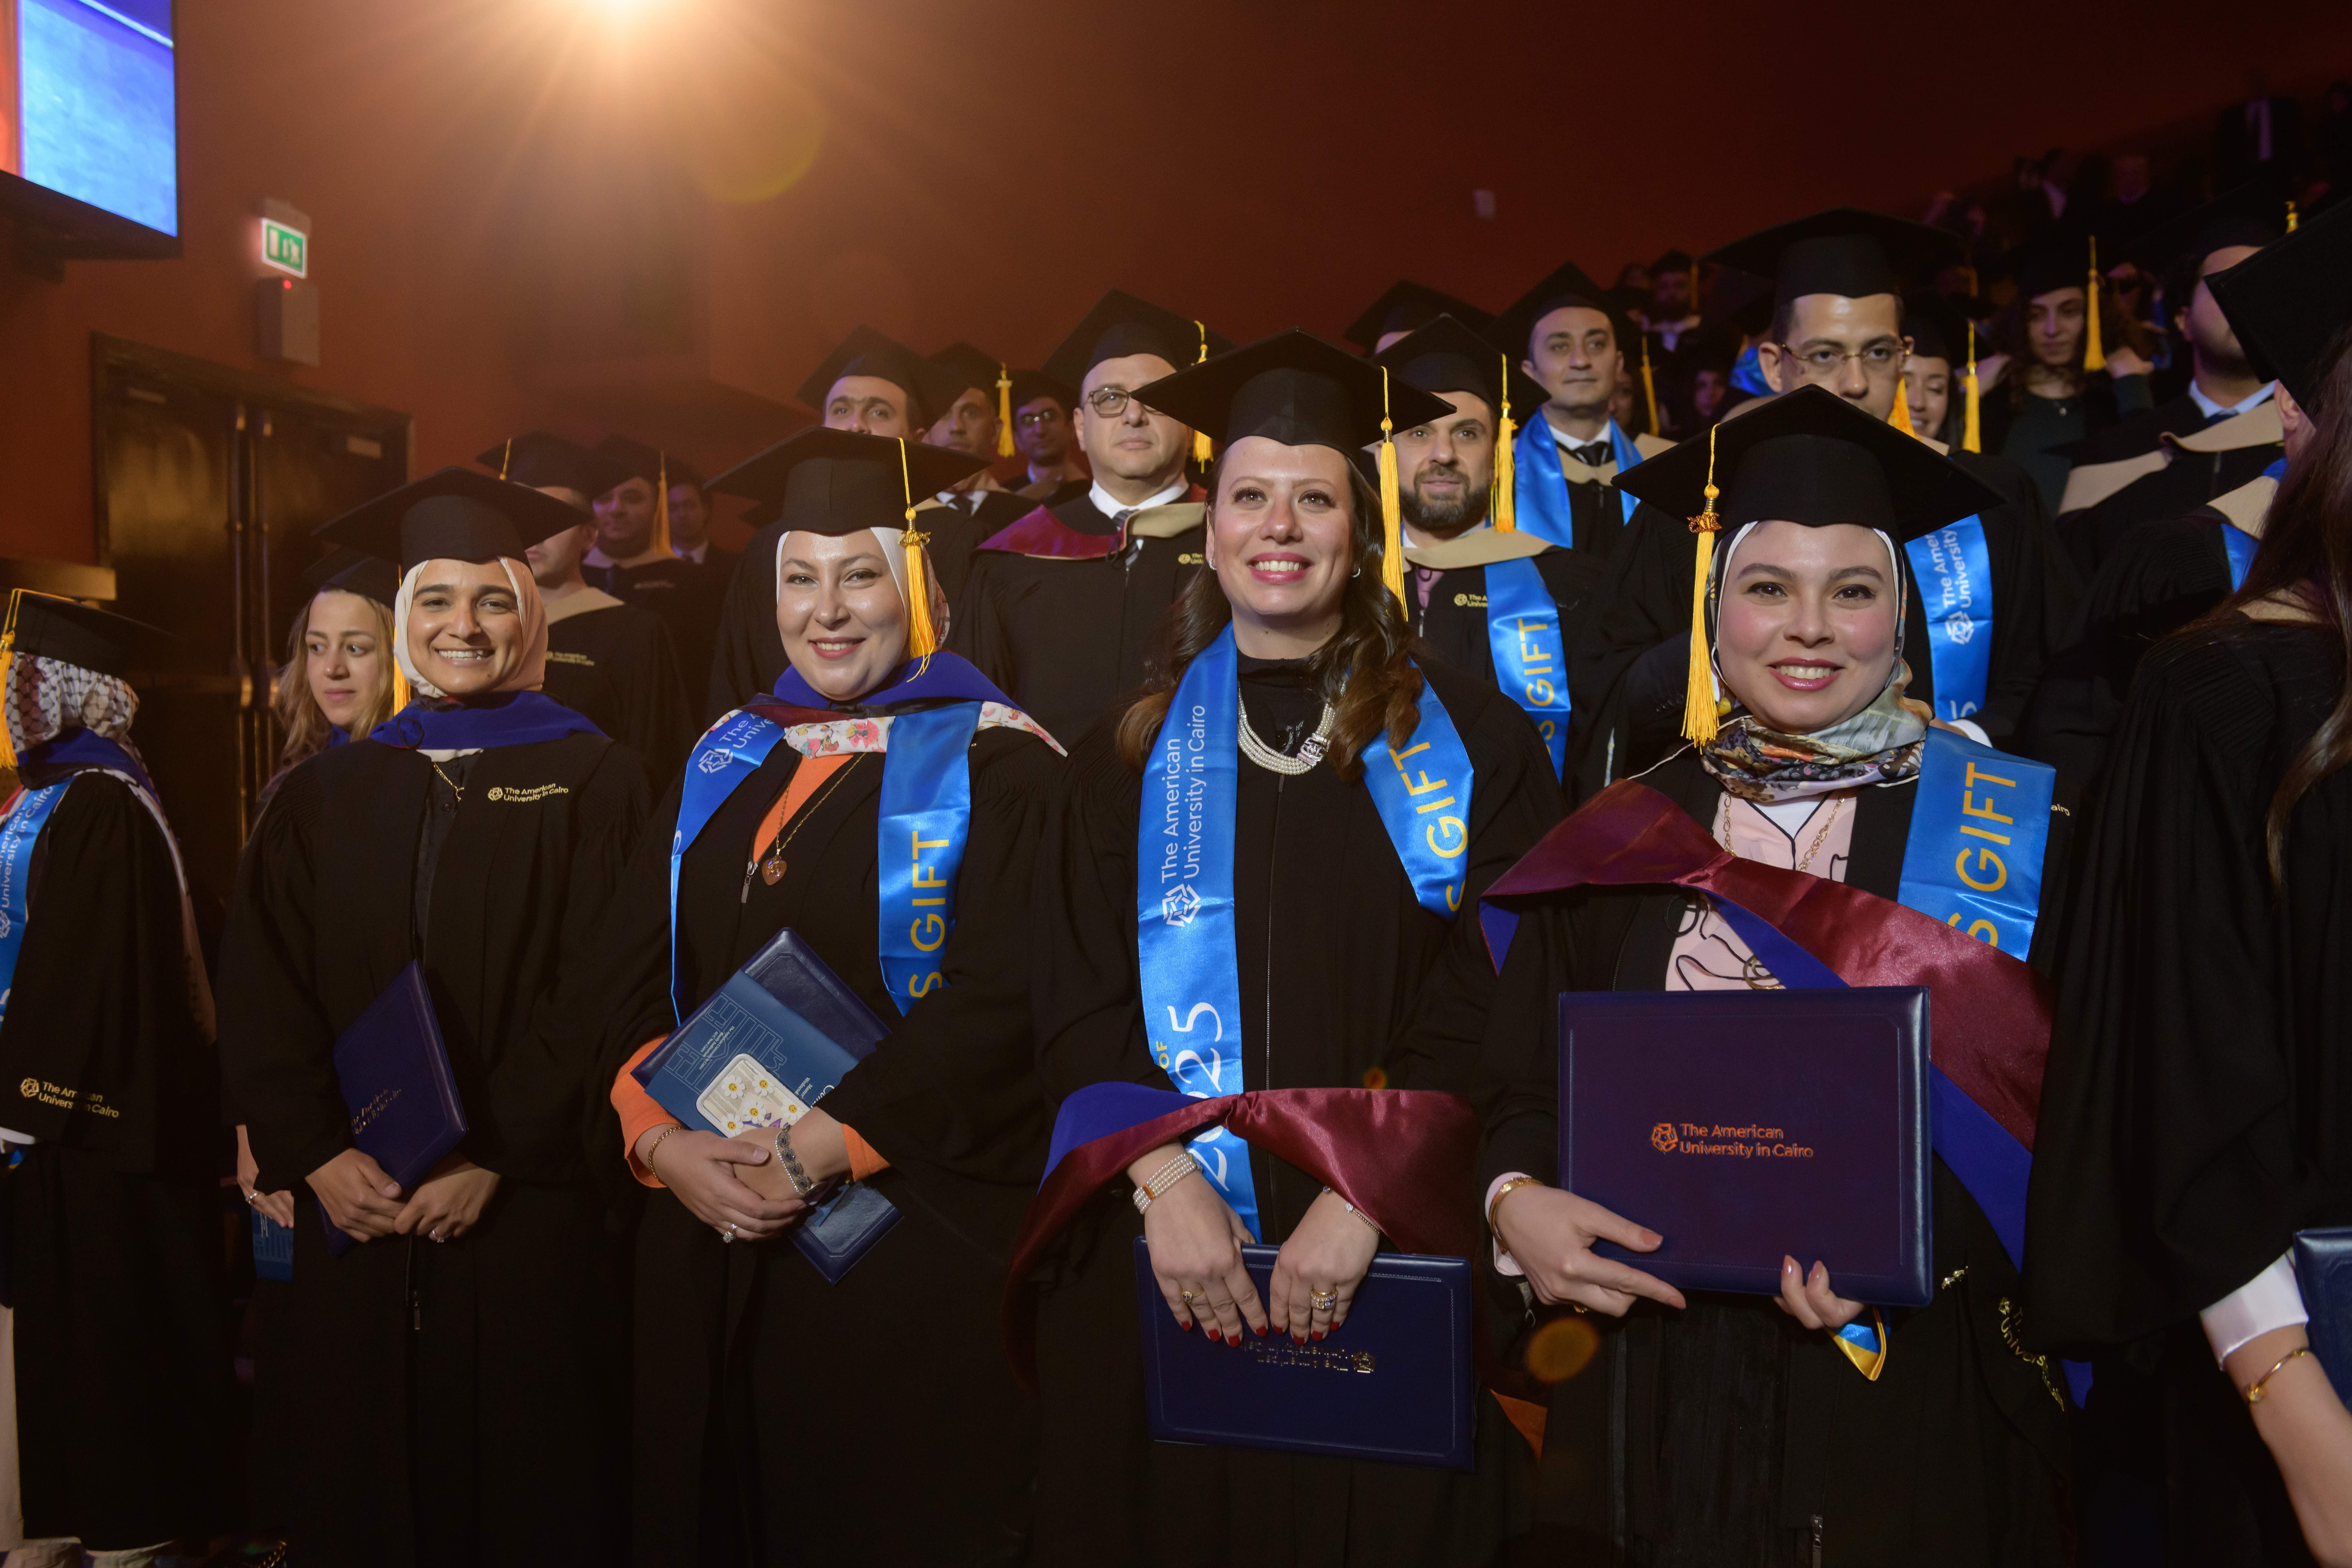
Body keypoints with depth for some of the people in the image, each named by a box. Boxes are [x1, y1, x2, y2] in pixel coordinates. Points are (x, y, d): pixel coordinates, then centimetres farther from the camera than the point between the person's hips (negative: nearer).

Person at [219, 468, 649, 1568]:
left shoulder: (592, 782, 1)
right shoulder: (328, 793, 11)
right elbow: (260, 993, 5)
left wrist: (495, 1158, -14)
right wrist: (317, 1153, -8)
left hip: (531, 1211, -3)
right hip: (355, 1209, 3)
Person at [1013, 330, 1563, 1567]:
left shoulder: (1465, 741, 1)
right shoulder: (1131, 756, 7)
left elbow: (1495, 997, -4)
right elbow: (1077, 1004, 2)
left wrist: (1367, 1190, -15)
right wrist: (1162, 1177, -13)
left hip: (1393, 1262, -1)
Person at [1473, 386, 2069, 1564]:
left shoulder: (2010, 830, -2)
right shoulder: (1628, 841, 3)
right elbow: (1520, 1090, 5)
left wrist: (1923, 1238, -21)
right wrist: (1516, 1203, -16)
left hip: (1920, 1409, -1)